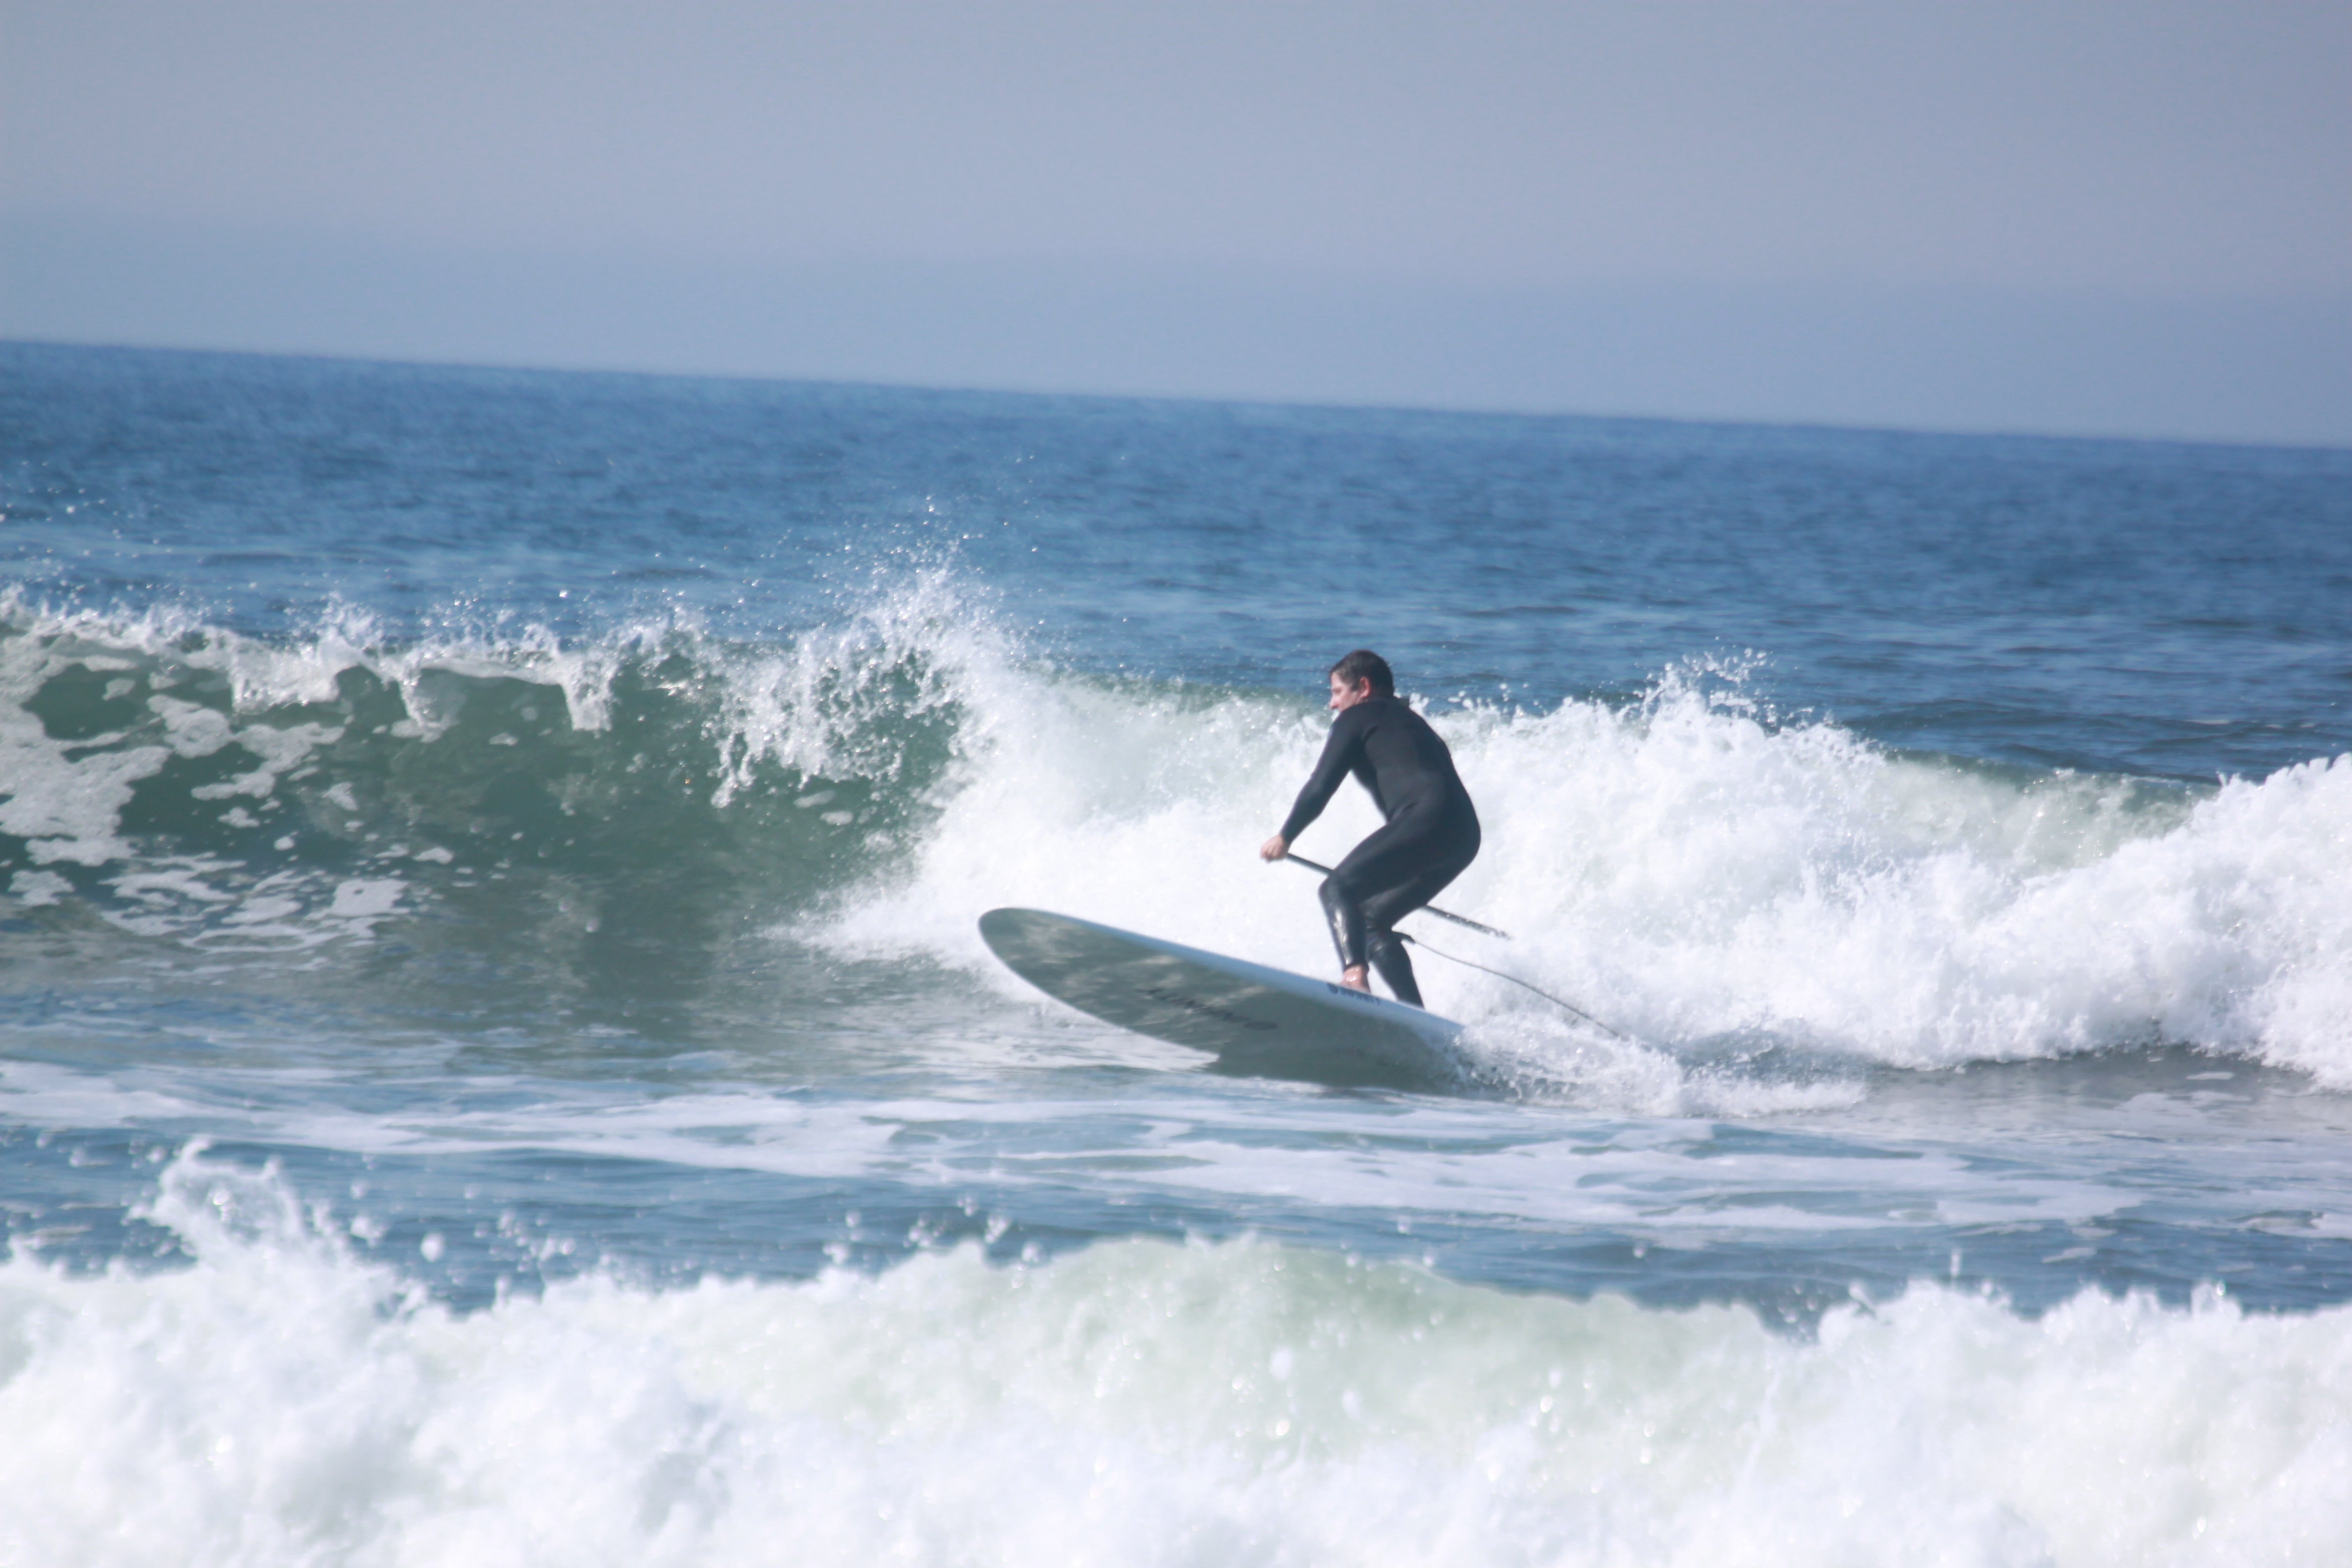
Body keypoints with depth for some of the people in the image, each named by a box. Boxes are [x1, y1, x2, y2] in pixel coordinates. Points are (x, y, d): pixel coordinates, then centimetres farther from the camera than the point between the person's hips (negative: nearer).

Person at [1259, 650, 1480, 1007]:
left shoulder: (1358, 718, 8)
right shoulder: (1408, 720, 34)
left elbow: (1321, 787, 2)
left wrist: (1285, 837, 15)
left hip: (1426, 820, -8)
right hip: (1464, 837, 8)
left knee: (1339, 889, -10)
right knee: (1371, 920, 15)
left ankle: (1354, 975, -35)